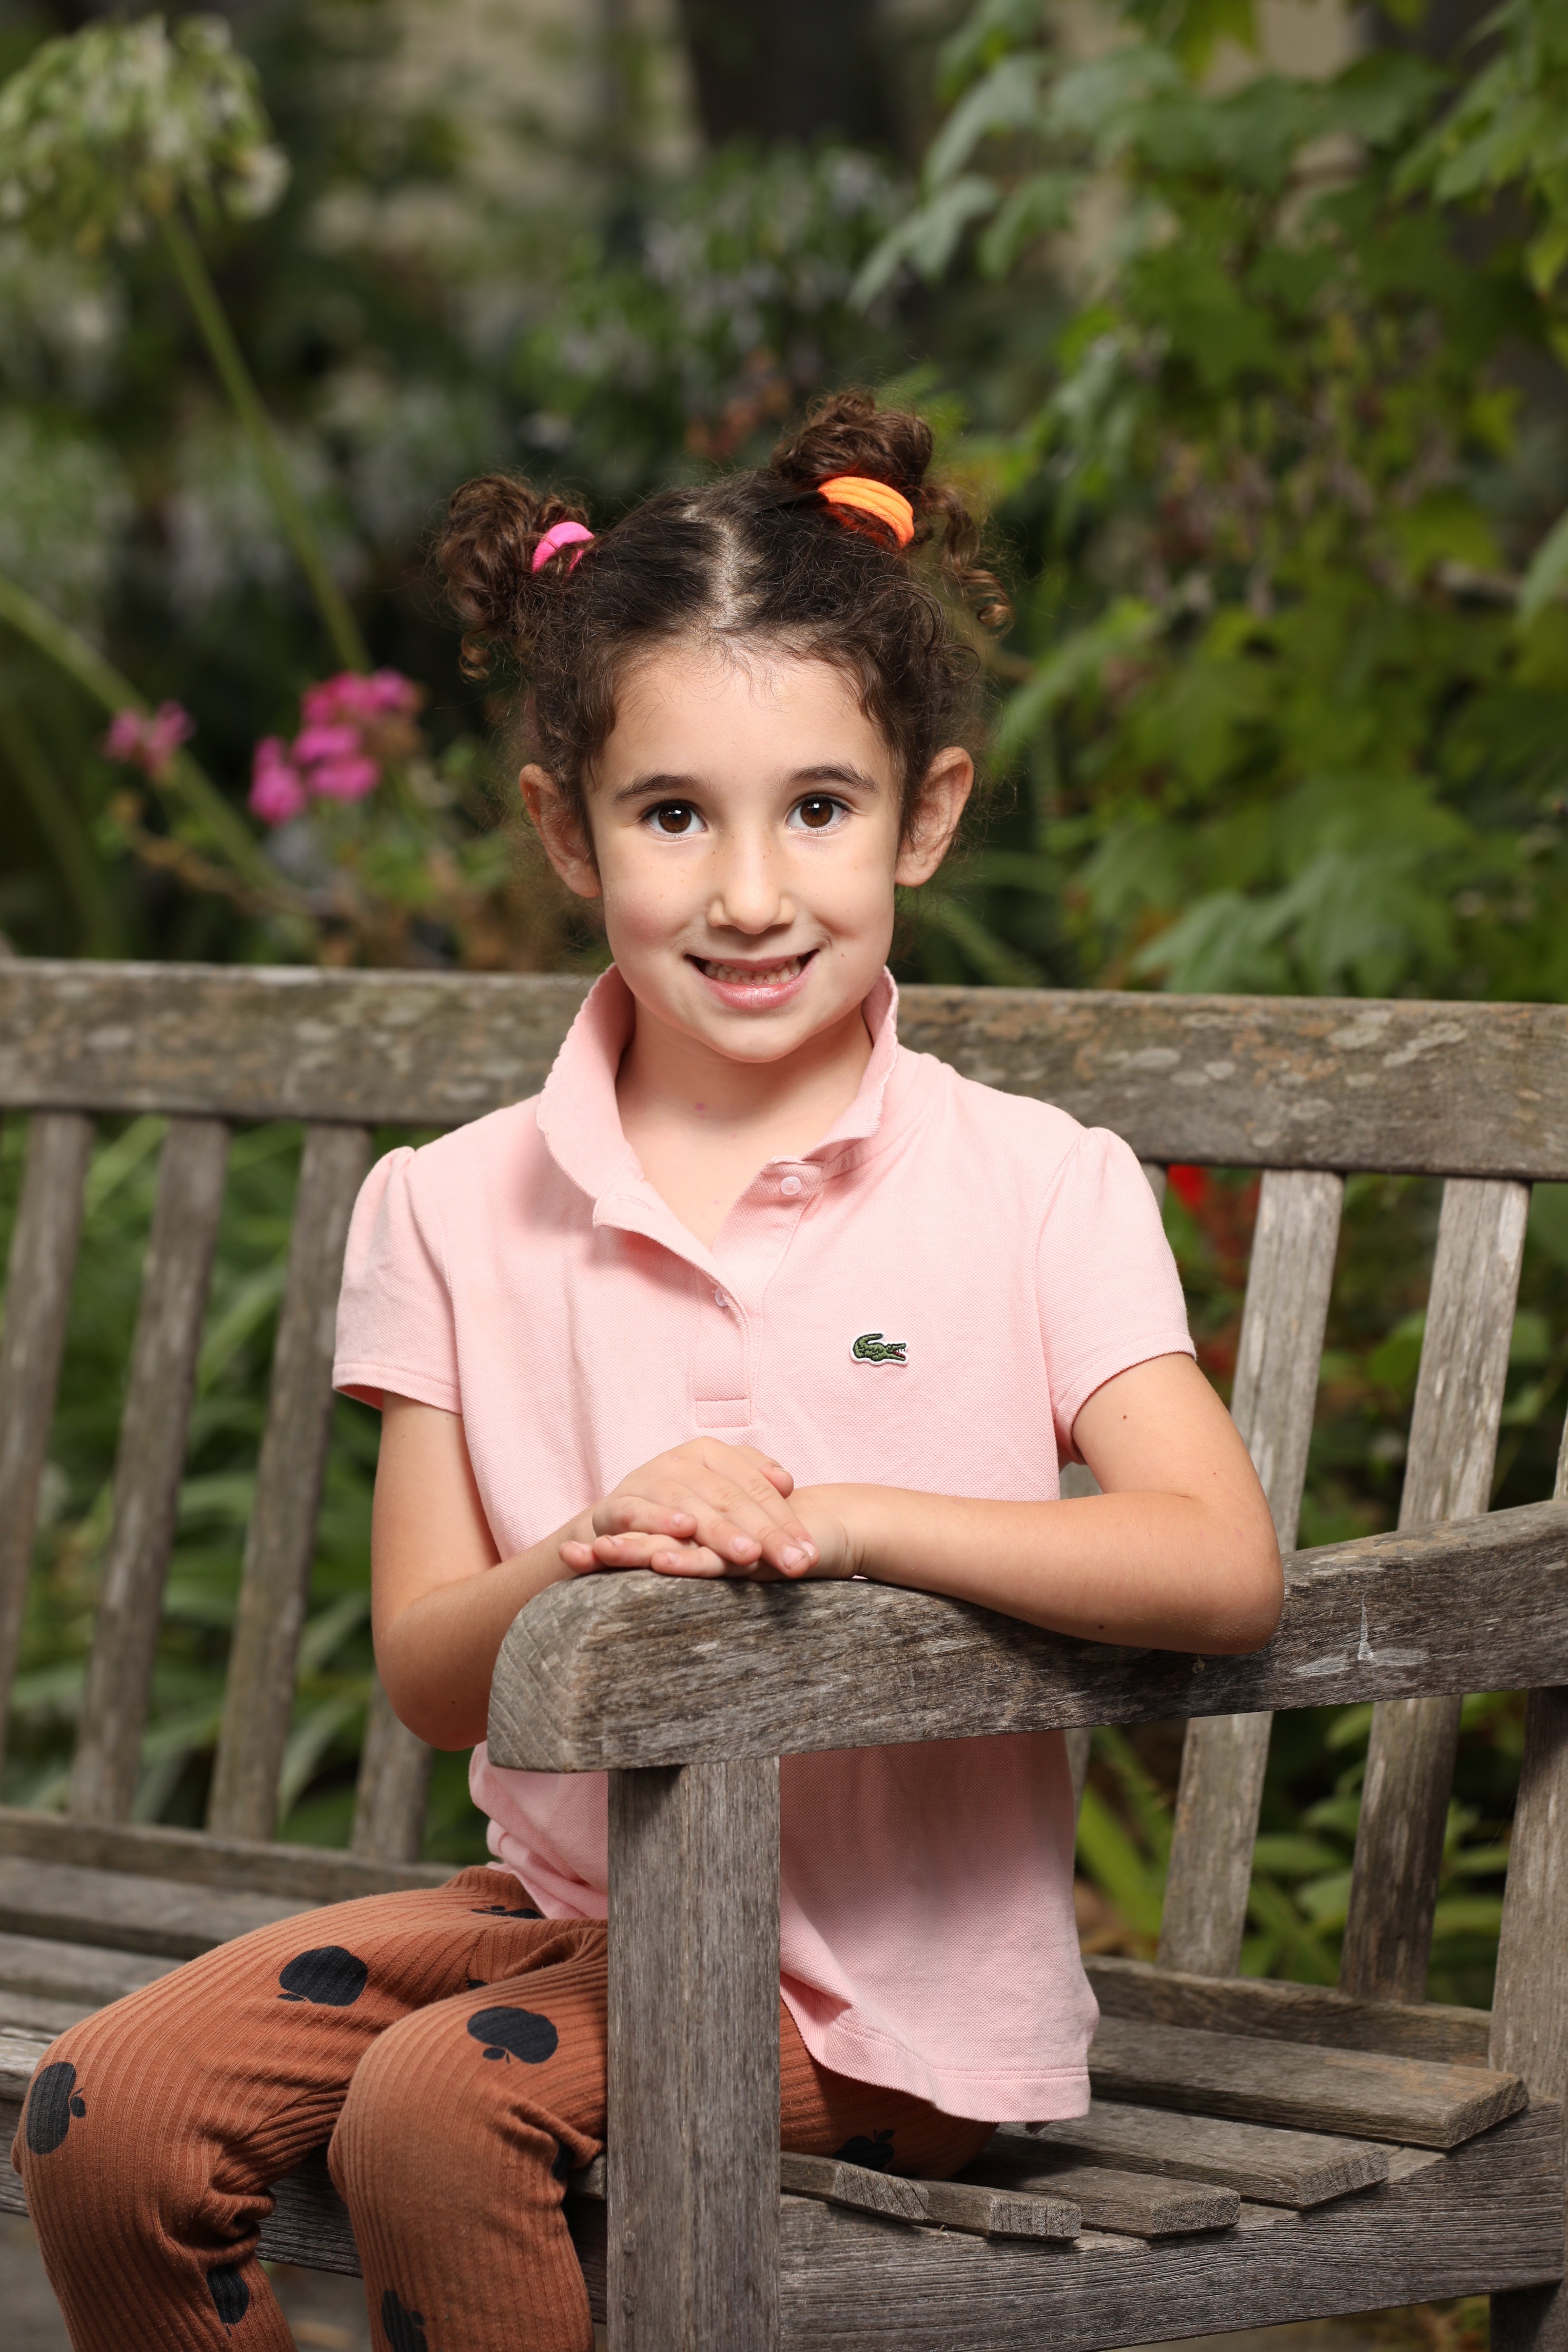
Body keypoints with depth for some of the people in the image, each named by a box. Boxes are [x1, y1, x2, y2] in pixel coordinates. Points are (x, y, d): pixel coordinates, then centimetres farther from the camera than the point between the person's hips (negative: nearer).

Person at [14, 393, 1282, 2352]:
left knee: (434, 2110, -28)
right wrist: (584, 1560, -24)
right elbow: (422, 1674, -1)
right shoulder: (457, 1212, 3)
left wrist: (835, 1518, -27)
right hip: (569, 1894, 4)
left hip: (887, 1972, -4)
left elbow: (1226, 1568, -18)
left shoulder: (1035, 1193, -6)